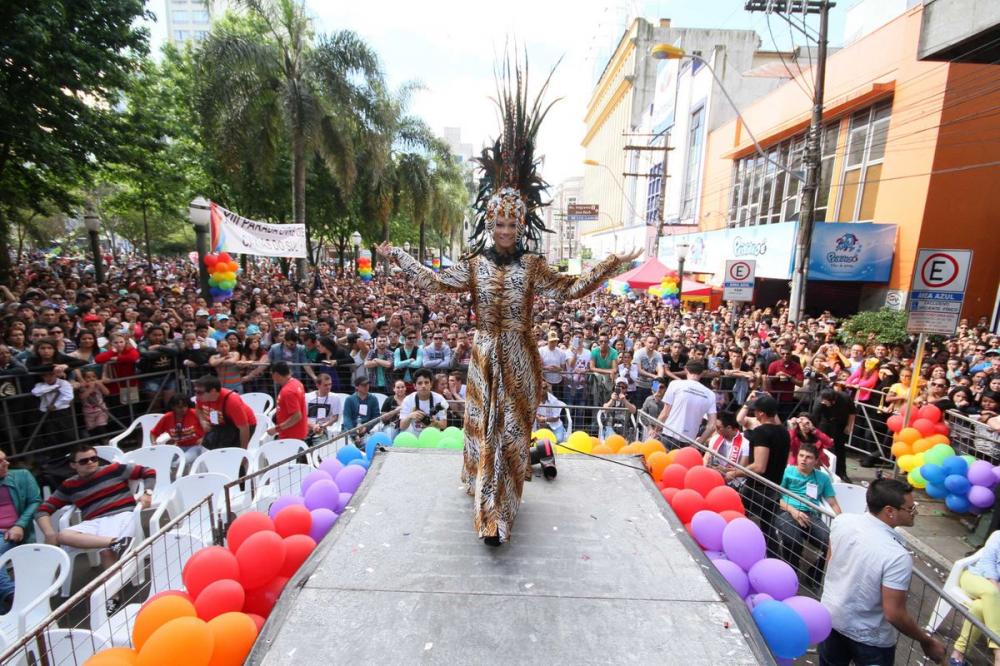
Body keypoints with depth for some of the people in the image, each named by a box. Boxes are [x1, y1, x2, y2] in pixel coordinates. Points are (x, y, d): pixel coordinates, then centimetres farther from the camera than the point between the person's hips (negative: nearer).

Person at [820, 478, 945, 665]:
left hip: (831, 616, 5)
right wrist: (927, 642, -6)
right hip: (869, 636, -4)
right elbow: (894, 614, -24)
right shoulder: (897, 556, -32)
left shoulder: (842, 521, -15)